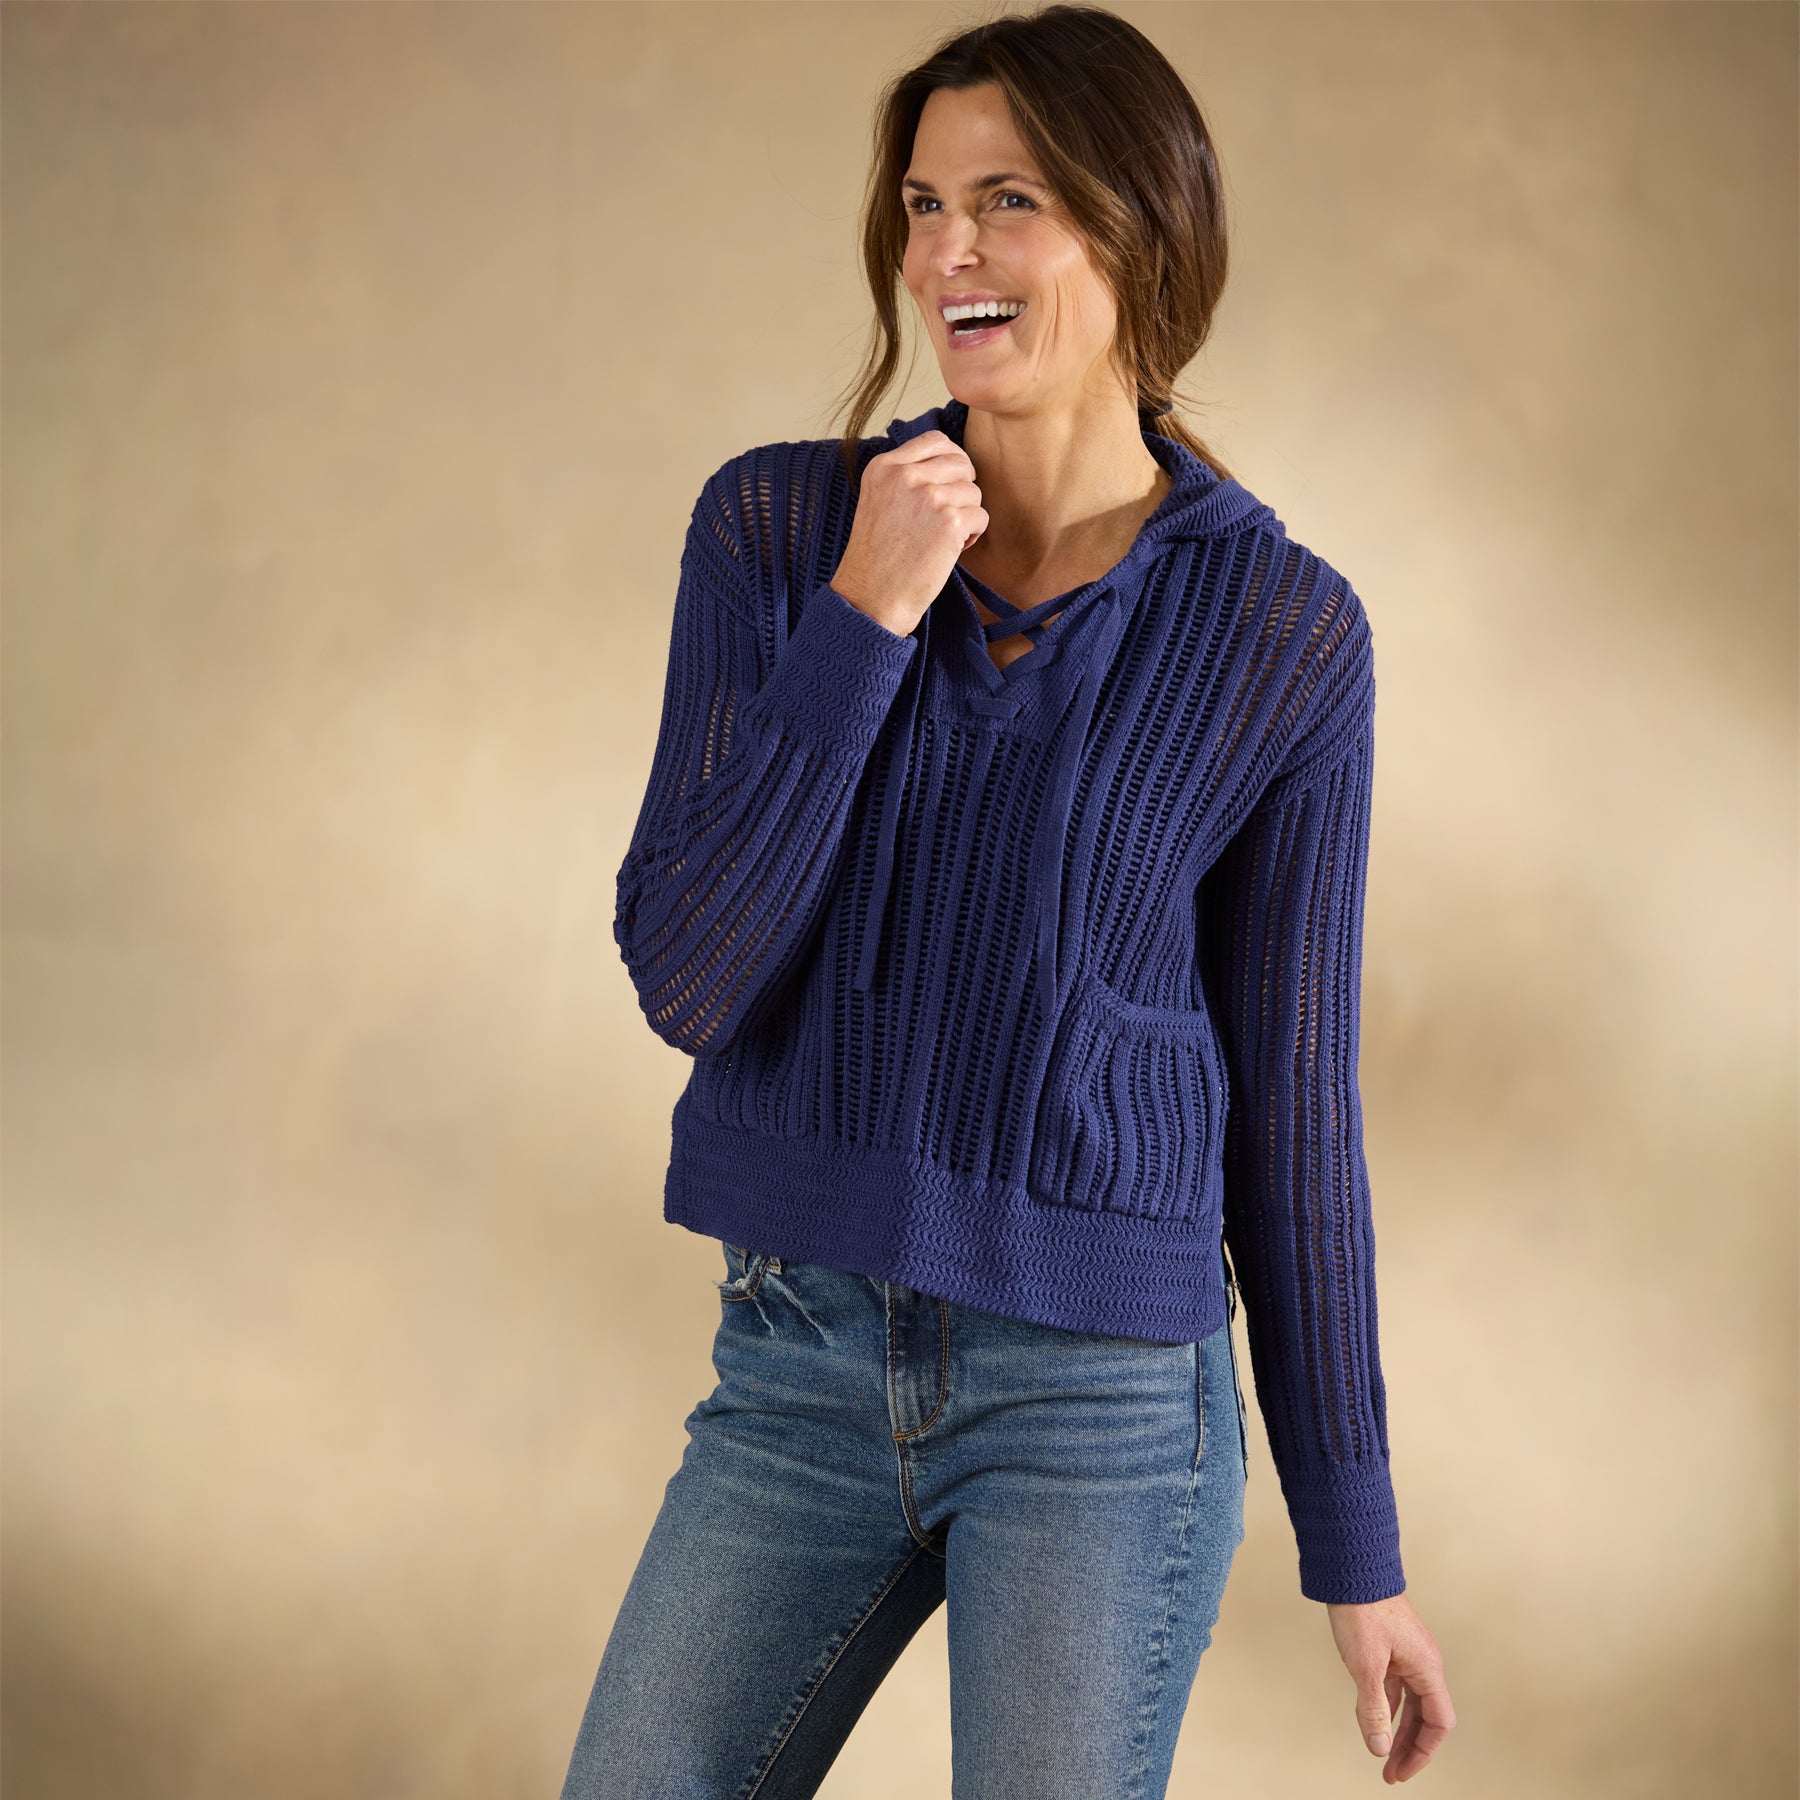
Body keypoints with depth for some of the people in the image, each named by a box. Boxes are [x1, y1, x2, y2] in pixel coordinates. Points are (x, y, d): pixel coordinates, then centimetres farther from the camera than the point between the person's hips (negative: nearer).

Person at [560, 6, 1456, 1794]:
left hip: (1103, 1395, -2)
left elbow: (1292, 1099, 0)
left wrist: (1356, 1550, 3)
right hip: (799, 1359, 2)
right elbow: (682, 978, -9)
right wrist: (864, 621, -18)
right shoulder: (774, 526, -3)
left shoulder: (1279, 632, -6)